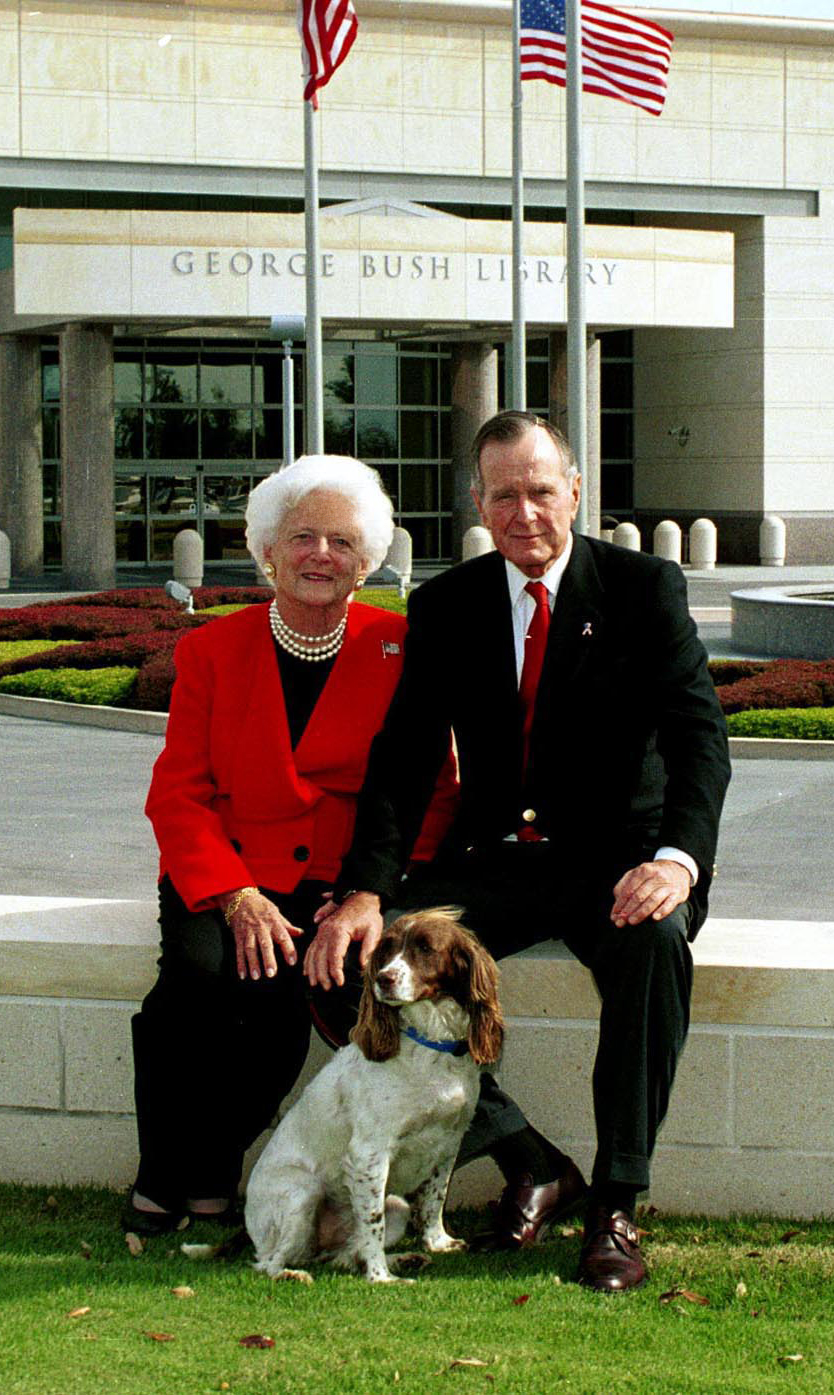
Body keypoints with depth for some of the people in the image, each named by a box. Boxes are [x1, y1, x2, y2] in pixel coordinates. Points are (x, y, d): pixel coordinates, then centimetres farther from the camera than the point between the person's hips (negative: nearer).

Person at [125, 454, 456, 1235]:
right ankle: (166, 1180, -11)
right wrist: (235, 896, -13)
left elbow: (433, 791, 4)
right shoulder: (212, 651, 7)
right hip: (222, 873, 1)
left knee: (281, 990, -31)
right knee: (202, 970, -30)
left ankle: (208, 1179, -11)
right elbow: (177, 792, 3)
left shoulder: (399, 649, 4)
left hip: (340, 881, -1)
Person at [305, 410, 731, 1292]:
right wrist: (363, 892, -18)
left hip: (615, 856, -3)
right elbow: (401, 759, -1)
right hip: (493, 859, 3)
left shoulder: (644, 587, -3)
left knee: (654, 938, -37)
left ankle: (616, 1202, -24)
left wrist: (678, 857, -33)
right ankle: (528, 1161, -6)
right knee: (359, 960, -20)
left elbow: (699, 734, -12)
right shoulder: (446, 607, 5)